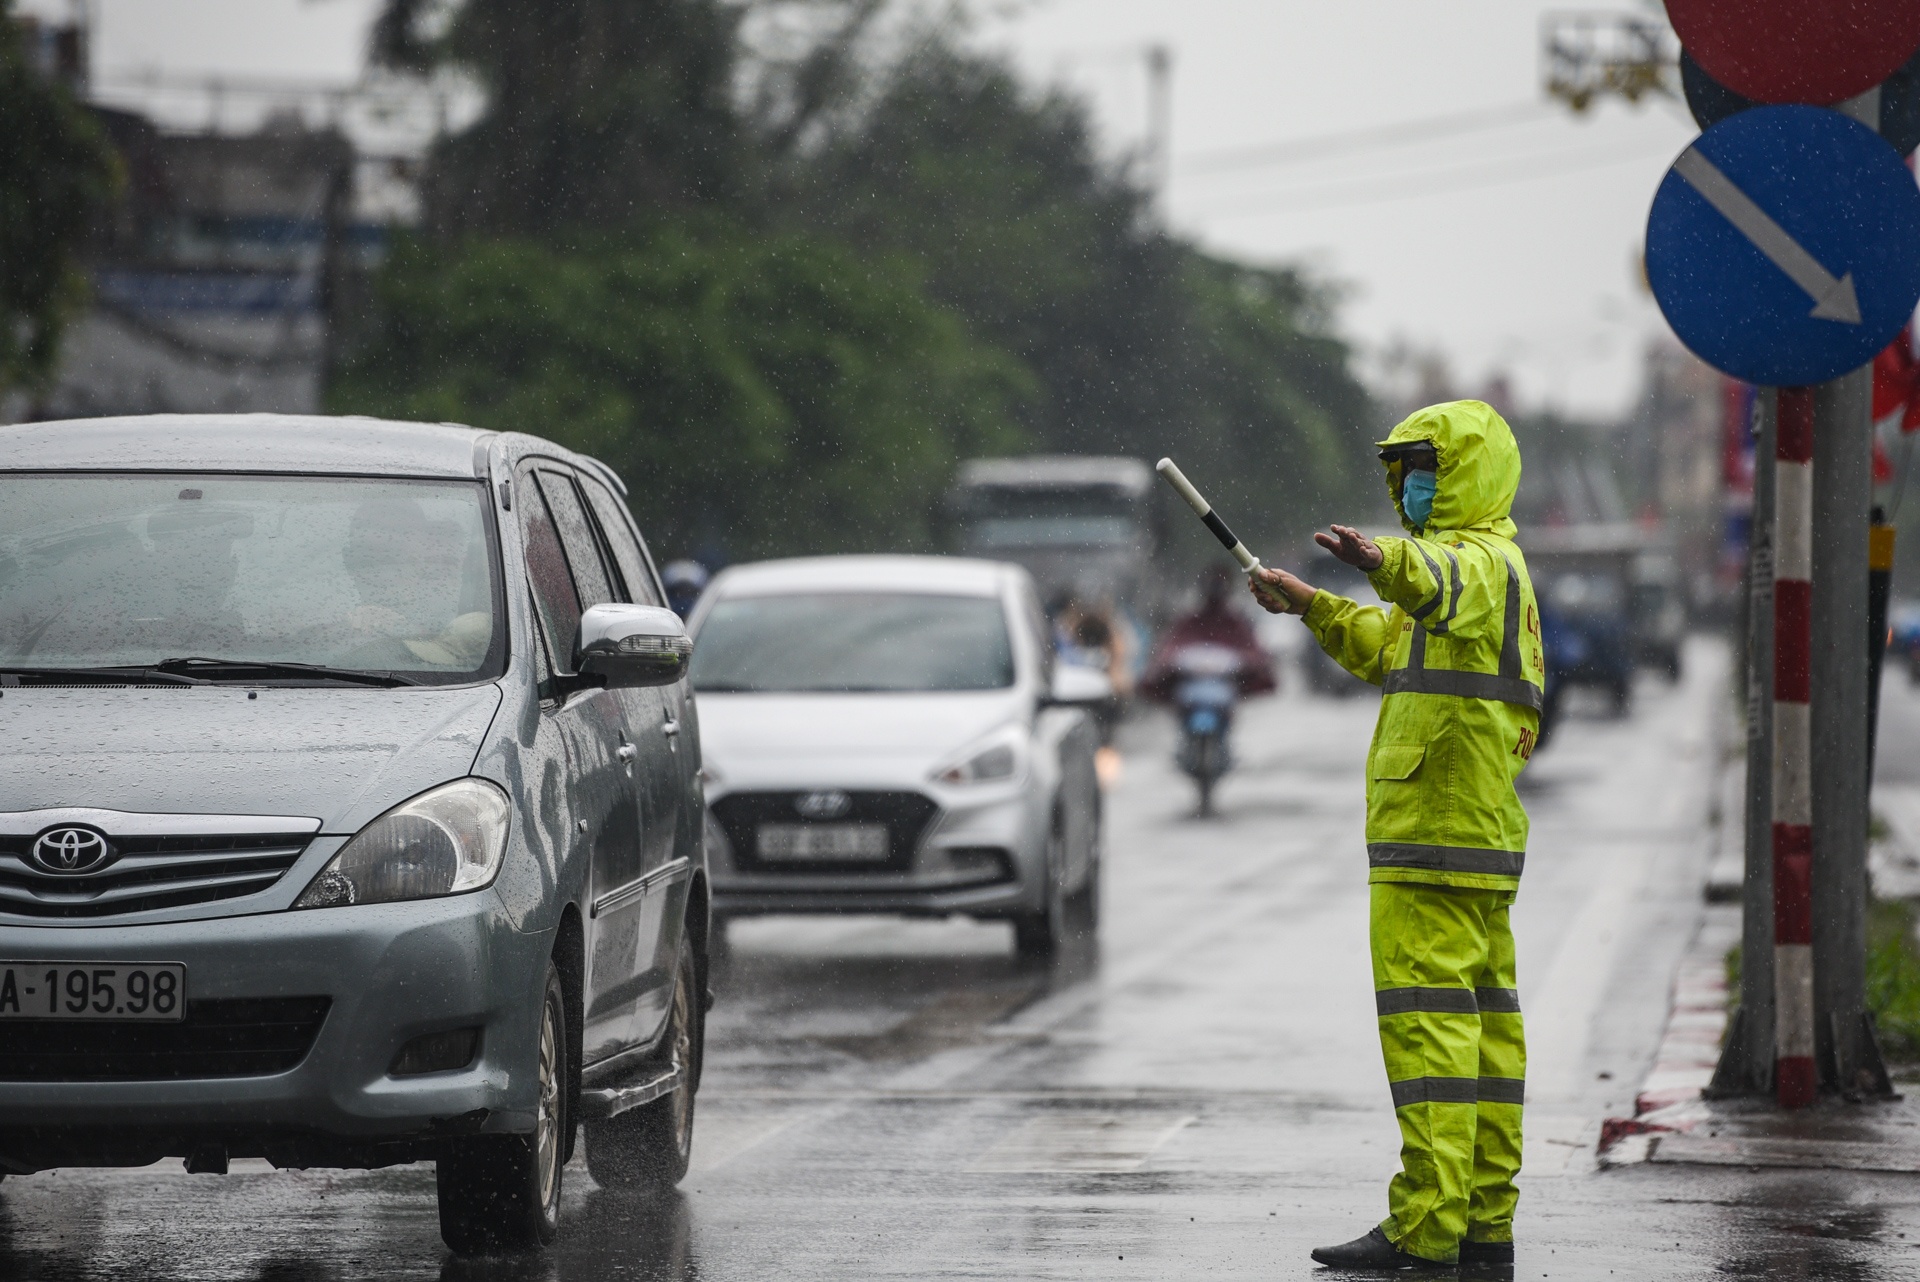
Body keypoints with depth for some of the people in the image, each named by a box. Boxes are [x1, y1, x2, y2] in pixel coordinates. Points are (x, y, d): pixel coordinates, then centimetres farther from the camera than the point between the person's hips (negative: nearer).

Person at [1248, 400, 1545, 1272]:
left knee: (1428, 1021, -12)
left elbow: (1437, 584, -39)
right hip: (1481, 840, 11)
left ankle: (1424, 1226, -15)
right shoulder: (1478, 566, 23)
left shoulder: (1481, 559, -11)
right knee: (1482, 1023, 10)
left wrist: (1382, 560, -59)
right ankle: (1486, 1224, 13)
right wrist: (1310, 605, 27)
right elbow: (1386, 646, 38)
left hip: (1434, 840, -11)